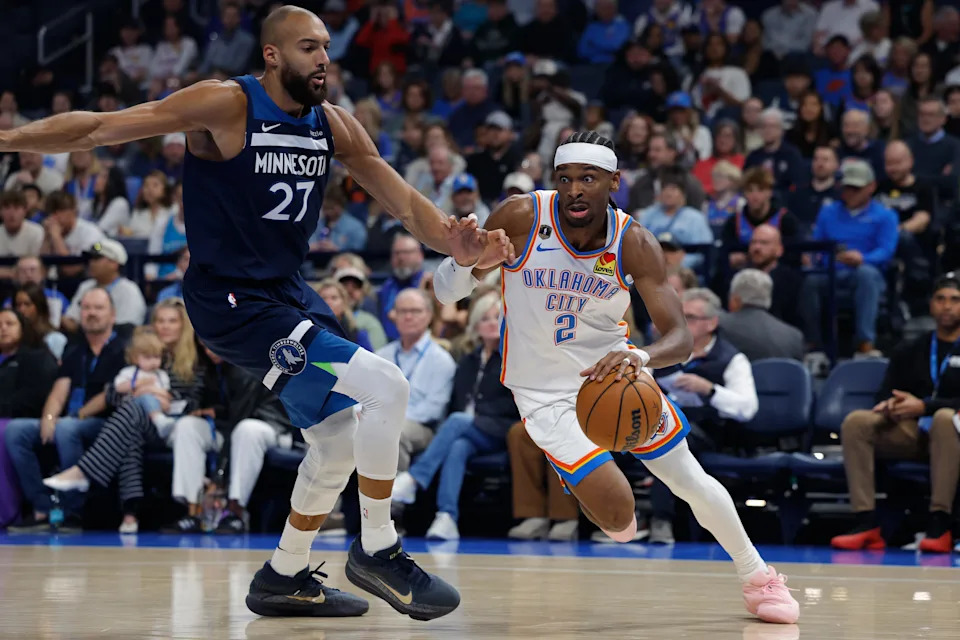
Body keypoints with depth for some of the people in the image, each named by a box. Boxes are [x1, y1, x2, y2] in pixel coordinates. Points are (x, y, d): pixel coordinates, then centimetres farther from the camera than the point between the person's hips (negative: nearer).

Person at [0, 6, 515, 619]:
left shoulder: (334, 125, 3)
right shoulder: (226, 106, -16)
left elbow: (402, 199, 5)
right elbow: (100, 128, -16)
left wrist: (458, 244, -14)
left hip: (289, 291, 8)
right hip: (234, 303, -8)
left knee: (340, 438, 17)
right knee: (385, 386, -19)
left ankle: (285, 579, 34)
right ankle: (377, 550, -4)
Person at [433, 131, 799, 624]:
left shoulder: (634, 244, -17)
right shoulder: (521, 218, -20)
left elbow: (680, 339, -21)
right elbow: (449, 291, -11)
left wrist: (642, 357, -44)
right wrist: (464, 256, -35)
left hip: (613, 371, 2)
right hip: (545, 391, -2)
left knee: (690, 480, 7)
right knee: (615, 516, -16)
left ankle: (758, 578, 31)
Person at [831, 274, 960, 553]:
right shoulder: (908, 351, 19)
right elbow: (885, 396, 13)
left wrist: (924, 406, -20)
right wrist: (890, 407, -12)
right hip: (910, 432, 4)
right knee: (856, 421, -24)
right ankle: (866, 523, -33)